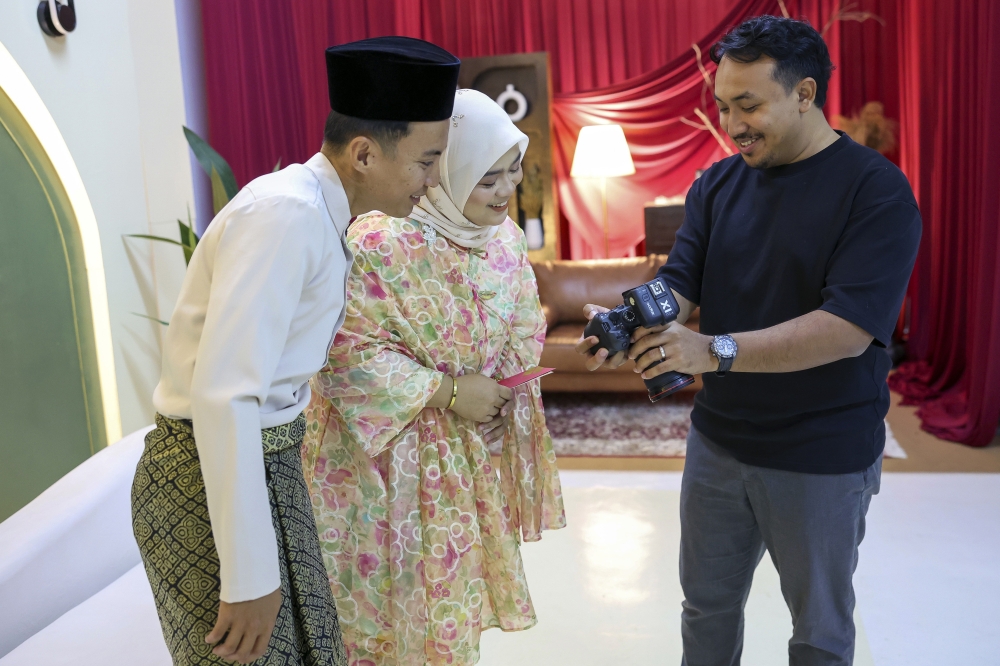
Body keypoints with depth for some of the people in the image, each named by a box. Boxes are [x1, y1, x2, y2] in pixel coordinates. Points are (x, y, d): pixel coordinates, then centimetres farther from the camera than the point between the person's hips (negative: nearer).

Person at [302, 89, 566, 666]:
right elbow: (348, 354, -23)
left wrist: (499, 394, -8)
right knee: (396, 610, 9)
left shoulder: (506, 237, 0)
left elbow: (524, 335, 10)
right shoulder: (380, 243, -22)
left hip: (474, 457, 6)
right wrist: (448, 391, -22)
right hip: (386, 457, -5)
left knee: (455, 600, 18)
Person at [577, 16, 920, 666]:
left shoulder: (877, 191, -16)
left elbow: (849, 330, -27)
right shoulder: (718, 184, 1)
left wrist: (716, 351, -37)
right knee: (707, 607, 21)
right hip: (717, 439, 5)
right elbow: (677, 285, -4)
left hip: (822, 458, -4)